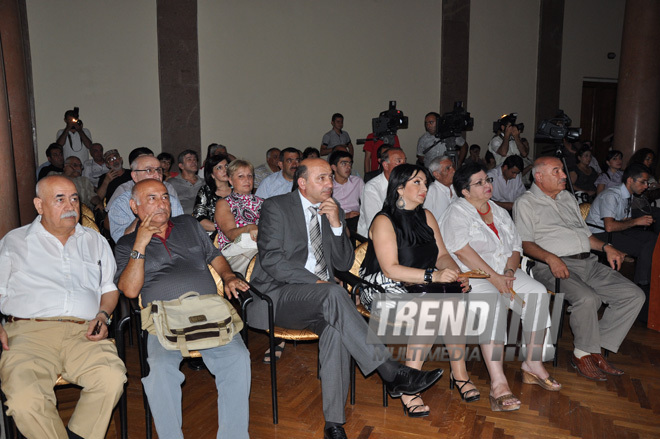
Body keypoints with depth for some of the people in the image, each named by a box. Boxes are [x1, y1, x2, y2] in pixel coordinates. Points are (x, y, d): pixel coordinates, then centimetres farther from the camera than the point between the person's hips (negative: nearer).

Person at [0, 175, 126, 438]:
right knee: (25, 399, -31)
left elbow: (109, 287, 25)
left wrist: (102, 315, 5)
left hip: (84, 333, 1)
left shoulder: (95, 242, 24)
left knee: (113, 378, -31)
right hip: (29, 330, -1)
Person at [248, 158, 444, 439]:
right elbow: (270, 259, -11)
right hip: (279, 296, -4)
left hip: (320, 296, 4)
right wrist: (315, 282, -19)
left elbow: (344, 264, 9)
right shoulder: (275, 208, -1)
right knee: (334, 294, -34)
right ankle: (392, 374, -32)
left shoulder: (333, 211, 15)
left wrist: (336, 224, -6)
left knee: (335, 329, -31)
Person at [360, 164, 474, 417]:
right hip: (382, 288, -6)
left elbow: (442, 255, 9)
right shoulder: (384, 222, -12)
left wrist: (455, 273, -13)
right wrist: (433, 275, -29)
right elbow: (391, 269, -21)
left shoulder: (426, 216, 11)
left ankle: (459, 373, -8)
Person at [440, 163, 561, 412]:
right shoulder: (457, 212, -2)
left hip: (506, 273, 7)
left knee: (537, 293, -19)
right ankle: (498, 383, -36)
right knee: (492, 303, -35)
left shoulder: (500, 213, 20)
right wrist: (493, 277, -20)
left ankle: (532, 365, -7)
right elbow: (462, 251, -15)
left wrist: (509, 272, -7)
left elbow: (516, 248, 15)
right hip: (472, 276, -6)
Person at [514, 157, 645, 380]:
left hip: (588, 262, 8)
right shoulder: (525, 203, 2)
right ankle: (582, 354, -9)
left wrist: (605, 247, 9)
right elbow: (524, 243, -9)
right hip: (553, 267, -7)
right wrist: (551, 258, -25)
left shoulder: (568, 198, 24)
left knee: (635, 295, -7)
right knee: (587, 298, -33)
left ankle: (596, 349, -1)